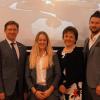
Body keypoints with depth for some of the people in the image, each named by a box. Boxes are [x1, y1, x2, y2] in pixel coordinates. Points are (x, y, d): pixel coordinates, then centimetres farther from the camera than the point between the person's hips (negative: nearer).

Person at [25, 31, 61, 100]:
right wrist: (34, 91, -7)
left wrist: (50, 90, -9)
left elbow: (58, 75, 0)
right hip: (35, 90, 1)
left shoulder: (53, 56, 3)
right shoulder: (31, 57, 8)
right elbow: (27, 76, 4)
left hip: (50, 90, -1)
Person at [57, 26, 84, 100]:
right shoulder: (59, 52, 10)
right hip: (61, 86, 4)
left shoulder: (78, 52, -4)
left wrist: (66, 85, -11)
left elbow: (78, 72, -10)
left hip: (74, 87, -4)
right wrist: (60, 84, -7)